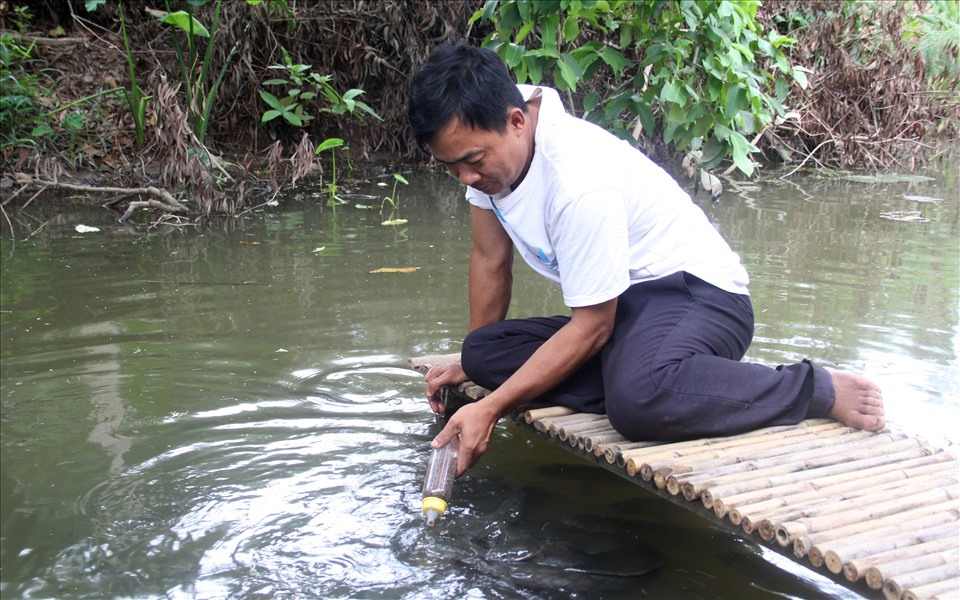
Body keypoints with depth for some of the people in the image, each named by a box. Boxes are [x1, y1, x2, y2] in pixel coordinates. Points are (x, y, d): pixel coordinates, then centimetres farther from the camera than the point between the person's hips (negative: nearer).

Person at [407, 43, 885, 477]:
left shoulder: (581, 183, -29)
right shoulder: (483, 144, -6)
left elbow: (591, 328, -22)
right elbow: (490, 259, 7)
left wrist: (490, 408, -21)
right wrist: (473, 363, 15)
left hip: (697, 293, -9)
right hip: (622, 309, 9)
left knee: (638, 401, -40)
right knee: (482, 352, -7)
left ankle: (820, 389, -17)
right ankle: (661, 386, -12)